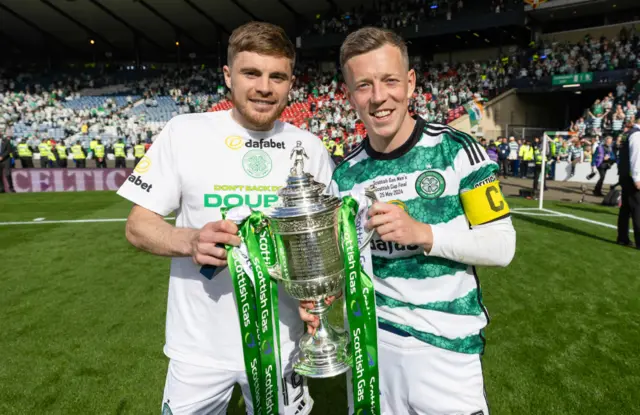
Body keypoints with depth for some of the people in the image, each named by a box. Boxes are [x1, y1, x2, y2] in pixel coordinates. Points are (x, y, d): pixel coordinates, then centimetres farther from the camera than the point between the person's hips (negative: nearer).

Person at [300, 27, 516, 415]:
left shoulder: (457, 150, -11)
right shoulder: (345, 175, -2)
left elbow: (502, 245, -11)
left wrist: (422, 233, -25)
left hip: (447, 347, -2)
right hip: (370, 340, 3)